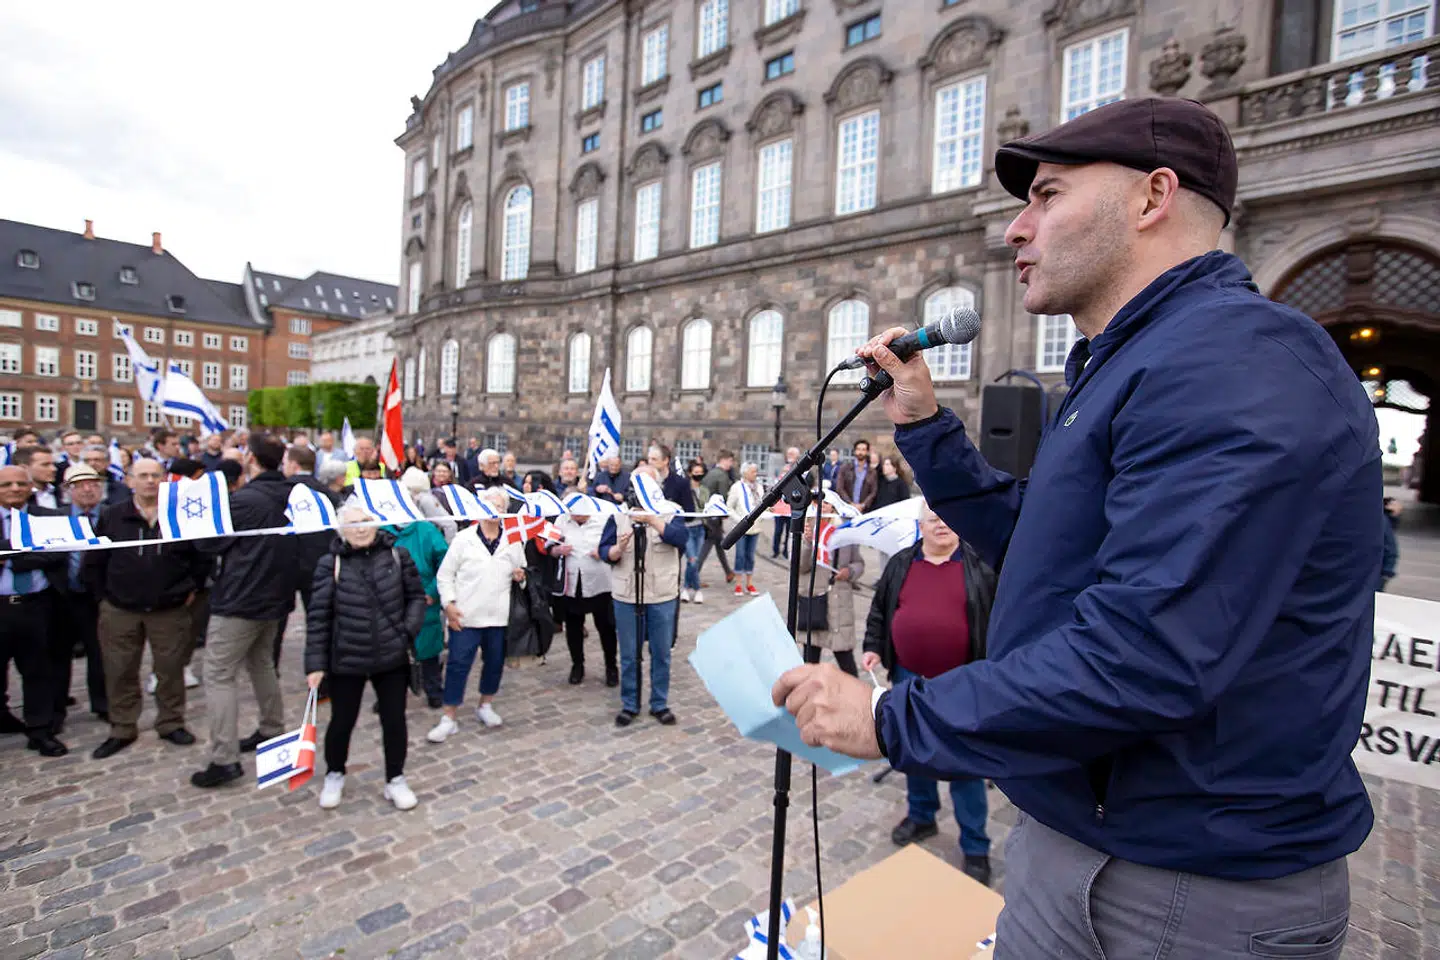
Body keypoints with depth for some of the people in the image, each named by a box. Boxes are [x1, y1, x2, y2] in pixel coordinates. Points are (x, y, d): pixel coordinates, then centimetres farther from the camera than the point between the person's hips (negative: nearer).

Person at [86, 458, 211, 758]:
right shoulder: (111, 517, 1)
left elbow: (203, 556, 4)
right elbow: (93, 562, 6)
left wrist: (192, 589, 2)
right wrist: (103, 596, 3)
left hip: (170, 610, -1)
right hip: (119, 611, 1)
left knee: (170, 669, 7)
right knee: (119, 672, 9)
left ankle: (171, 723, 23)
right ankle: (122, 730, 25)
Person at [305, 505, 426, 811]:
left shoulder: (397, 555, -3)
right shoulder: (330, 564, -7)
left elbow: (416, 596, 5)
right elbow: (317, 616, -6)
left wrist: (408, 630, -8)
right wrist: (315, 662, -7)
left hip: (392, 658, 1)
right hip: (346, 660, -1)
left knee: (394, 720, 9)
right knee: (342, 722, 13)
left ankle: (395, 780, 30)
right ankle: (334, 775, 42)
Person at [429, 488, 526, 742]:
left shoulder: (513, 540, 6)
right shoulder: (463, 538, -2)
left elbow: (521, 572, 16)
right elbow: (445, 575, 0)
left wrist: (520, 576, -7)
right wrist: (449, 604, -9)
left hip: (499, 615, 3)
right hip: (465, 616, -3)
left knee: (495, 662, 13)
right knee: (458, 664, 0)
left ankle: (486, 706, 33)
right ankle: (448, 719, 12)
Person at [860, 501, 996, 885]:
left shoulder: (980, 564, -5)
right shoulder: (900, 564, 4)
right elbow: (879, 610, 12)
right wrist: (873, 648, 4)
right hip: (909, 679, 4)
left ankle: (975, 847, 21)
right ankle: (921, 816, 40)